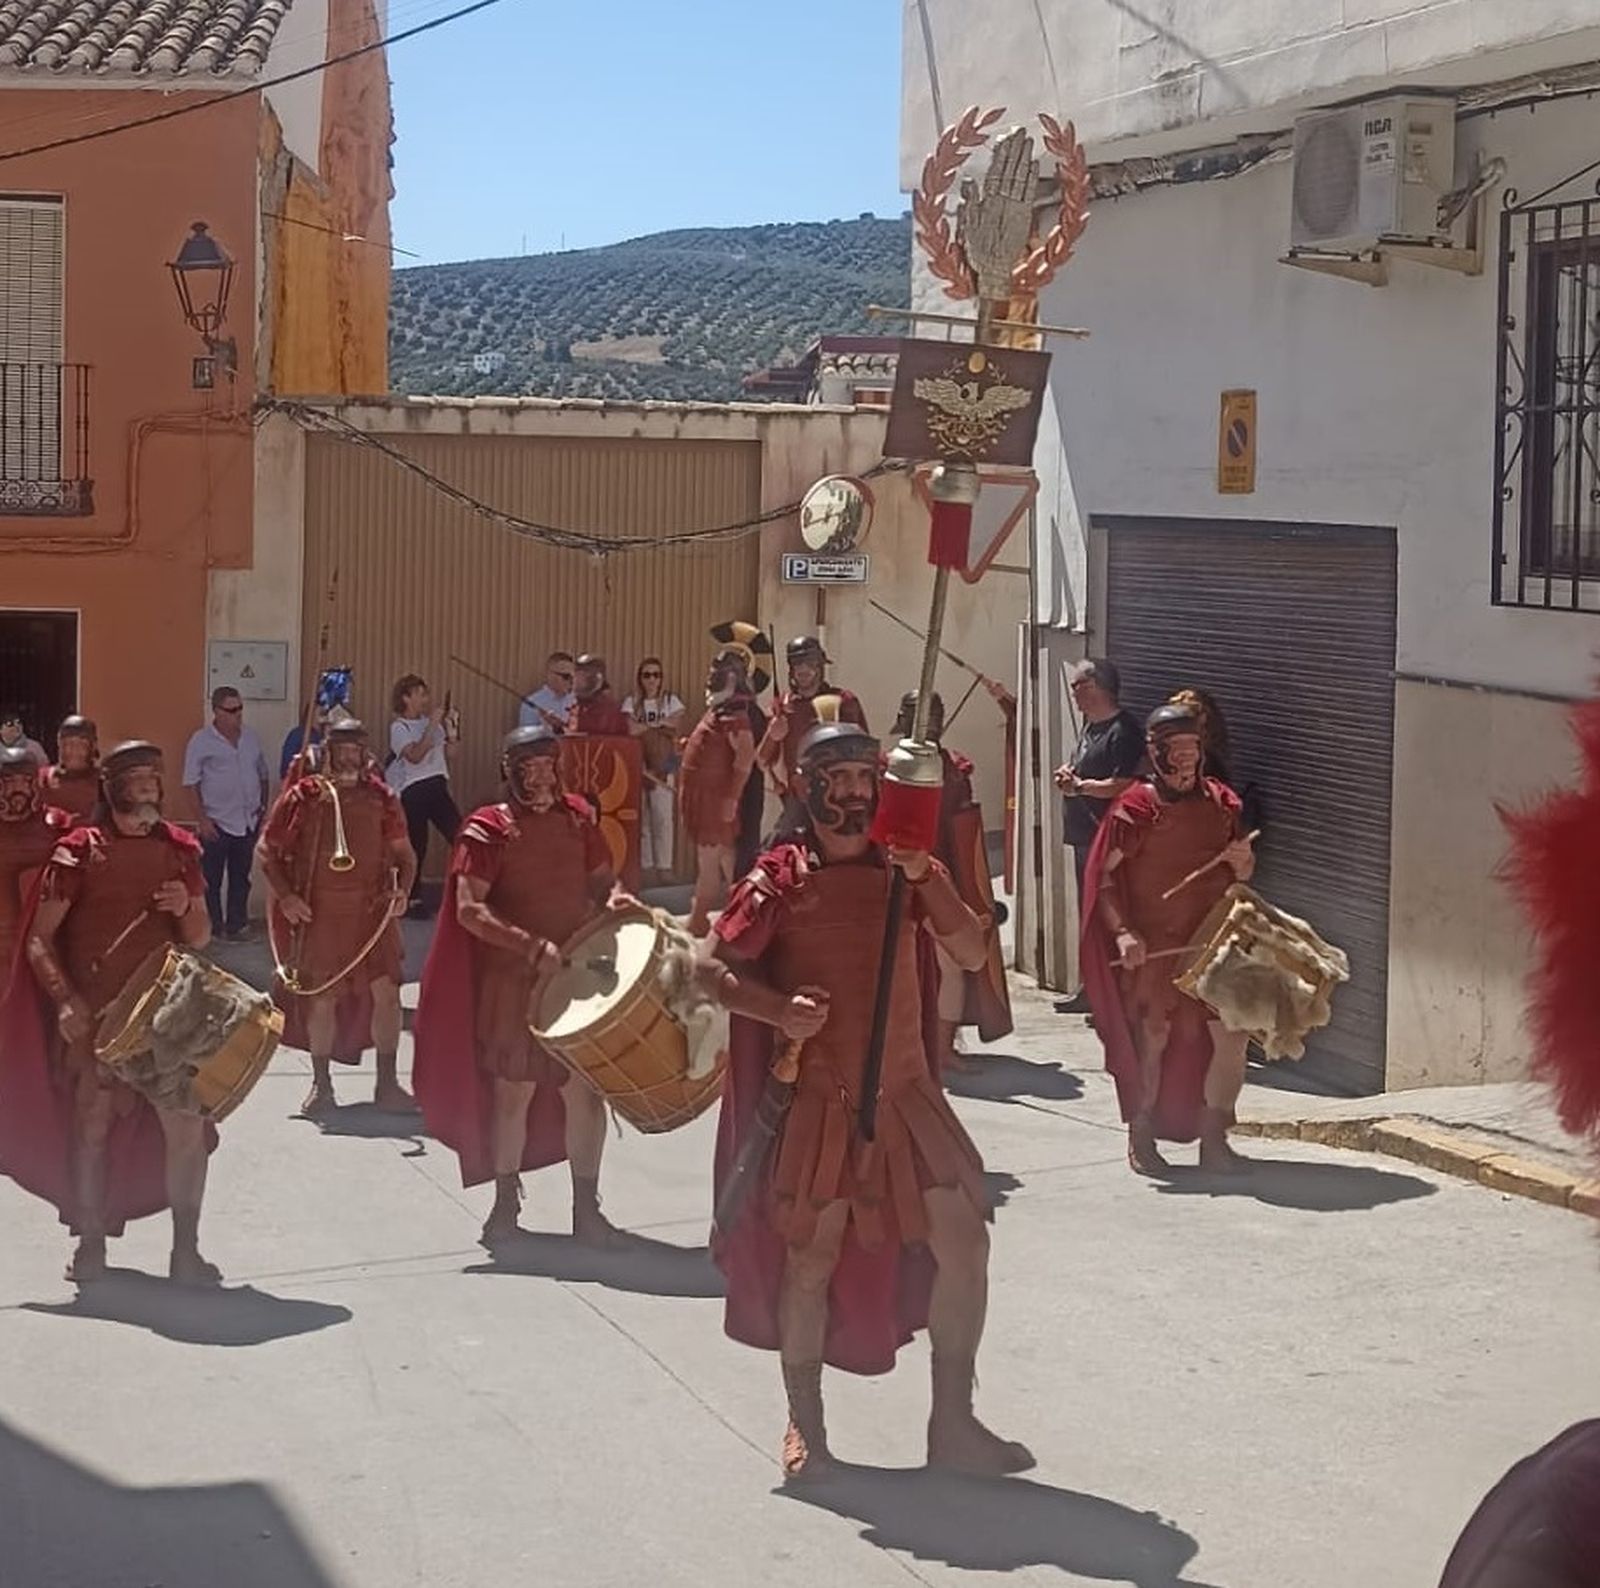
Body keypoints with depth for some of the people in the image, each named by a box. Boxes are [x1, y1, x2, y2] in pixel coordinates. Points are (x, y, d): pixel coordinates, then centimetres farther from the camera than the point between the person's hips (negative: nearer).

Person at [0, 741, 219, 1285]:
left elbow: (200, 939, 13)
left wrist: (186, 909, -9)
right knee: (92, 1126, 6)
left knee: (187, 1126, -6)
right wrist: (65, 999, -17)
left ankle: (186, 1250, 3)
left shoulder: (179, 848, 8)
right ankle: (90, 1244, 20)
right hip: (93, 1016, -2)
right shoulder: (80, 848, -1)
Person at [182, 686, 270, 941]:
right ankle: (214, 927, 11)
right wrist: (203, 820, -13)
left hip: (248, 823, 5)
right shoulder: (201, 741, -8)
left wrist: (263, 805, 12)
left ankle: (237, 924, 20)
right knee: (212, 880, 3)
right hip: (216, 824, -5)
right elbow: (190, 784, -9)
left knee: (241, 877, 12)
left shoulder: (250, 736, 8)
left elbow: (262, 774, 18)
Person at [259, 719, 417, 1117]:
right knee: (323, 996, 5)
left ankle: (387, 1084, 5)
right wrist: (284, 896, -7)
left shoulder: (380, 796, 5)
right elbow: (268, 849, 4)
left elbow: (404, 851, 14)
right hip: (319, 913, -1)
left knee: (386, 991, -5)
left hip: (372, 909, 1)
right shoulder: (304, 796, -1)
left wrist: (402, 889, -4)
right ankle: (321, 1085, 18)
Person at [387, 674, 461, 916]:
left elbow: (450, 755, 14)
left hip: (437, 785, 5)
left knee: (458, 835, -5)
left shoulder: (431, 722, 14)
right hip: (412, 791, -5)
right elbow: (415, 755, -20)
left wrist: (448, 729, -1)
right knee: (415, 844, -2)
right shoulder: (399, 727, -3)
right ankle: (412, 898, 10)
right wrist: (432, 725, -19)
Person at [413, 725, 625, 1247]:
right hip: (512, 981, -3)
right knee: (513, 1091, 5)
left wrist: (612, 899, -5)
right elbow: (469, 910, -13)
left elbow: (601, 880, 19)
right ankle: (506, 1201, 22)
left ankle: (586, 1205, 15)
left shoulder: (578, 817, 6)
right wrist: (532, 946, -20)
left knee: (586, 1089, 2)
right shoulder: (489, 828, -7)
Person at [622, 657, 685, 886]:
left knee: (663, 818, -5)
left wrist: (645, 728, -5)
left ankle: (664, 867, -2)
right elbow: (631, 731, -5)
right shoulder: (631, 703, 9)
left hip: (663, 767, -1)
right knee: (642, 818, -1)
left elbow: (673, 730, -4)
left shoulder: (671, 702, 9)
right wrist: (659, 728, -4)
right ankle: (646, 867, 4)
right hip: (638, 767, 1)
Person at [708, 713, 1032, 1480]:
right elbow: (719, 967, -4)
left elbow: (972, 954, -2)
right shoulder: (781, 876, -4)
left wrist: (925, 877, -14)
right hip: (817, 1097, -3)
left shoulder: (903, 871, 7)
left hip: (906, 1092, 4)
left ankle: (953, 1422, 9)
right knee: (812, 1256, 2)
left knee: (962, 1238, -3)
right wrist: (779, 1010, -21)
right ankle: (805, 1428, 20)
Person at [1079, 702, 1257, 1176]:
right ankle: (1141, 1139, 16)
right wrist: (1123, 932, -18)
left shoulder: (1220, 802, 9)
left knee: (1231, 1039, -3)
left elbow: (1243, 875, 19)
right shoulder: (1136, 807, -5)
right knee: (1153, 1040, 0)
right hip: (1152, 945, -4)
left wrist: (1242, 862, -4)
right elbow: (1104, 878, -7)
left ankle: (1213, 1139, 10)